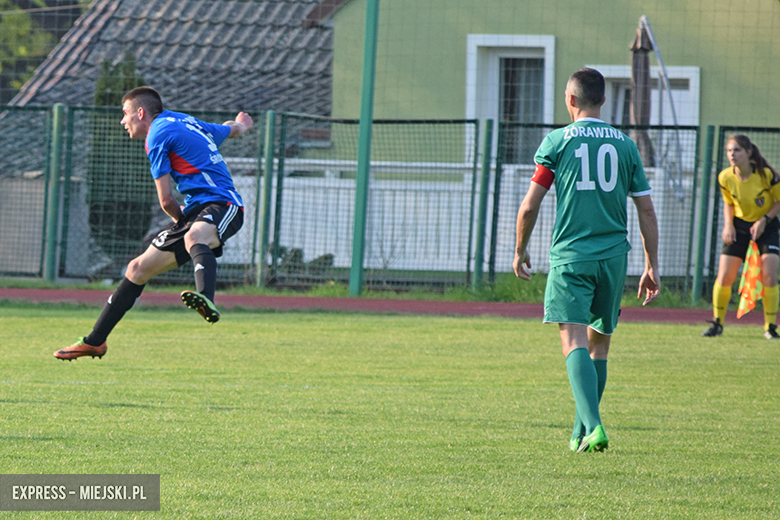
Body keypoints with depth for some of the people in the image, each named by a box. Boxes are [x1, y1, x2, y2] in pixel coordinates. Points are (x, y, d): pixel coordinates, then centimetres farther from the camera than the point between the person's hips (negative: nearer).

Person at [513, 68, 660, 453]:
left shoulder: (557, 142, 0)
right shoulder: (625, 145, 9)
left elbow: (529, 206, 1)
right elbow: (647, 212, 9)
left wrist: (520, 251, 16)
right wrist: (652, 267, 14)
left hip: (570, 256, -3)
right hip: (613, 256, 3)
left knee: (575, 341, -11)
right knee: (599, 343, 16)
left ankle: (592, 427, -29)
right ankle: (581, 432, 23)